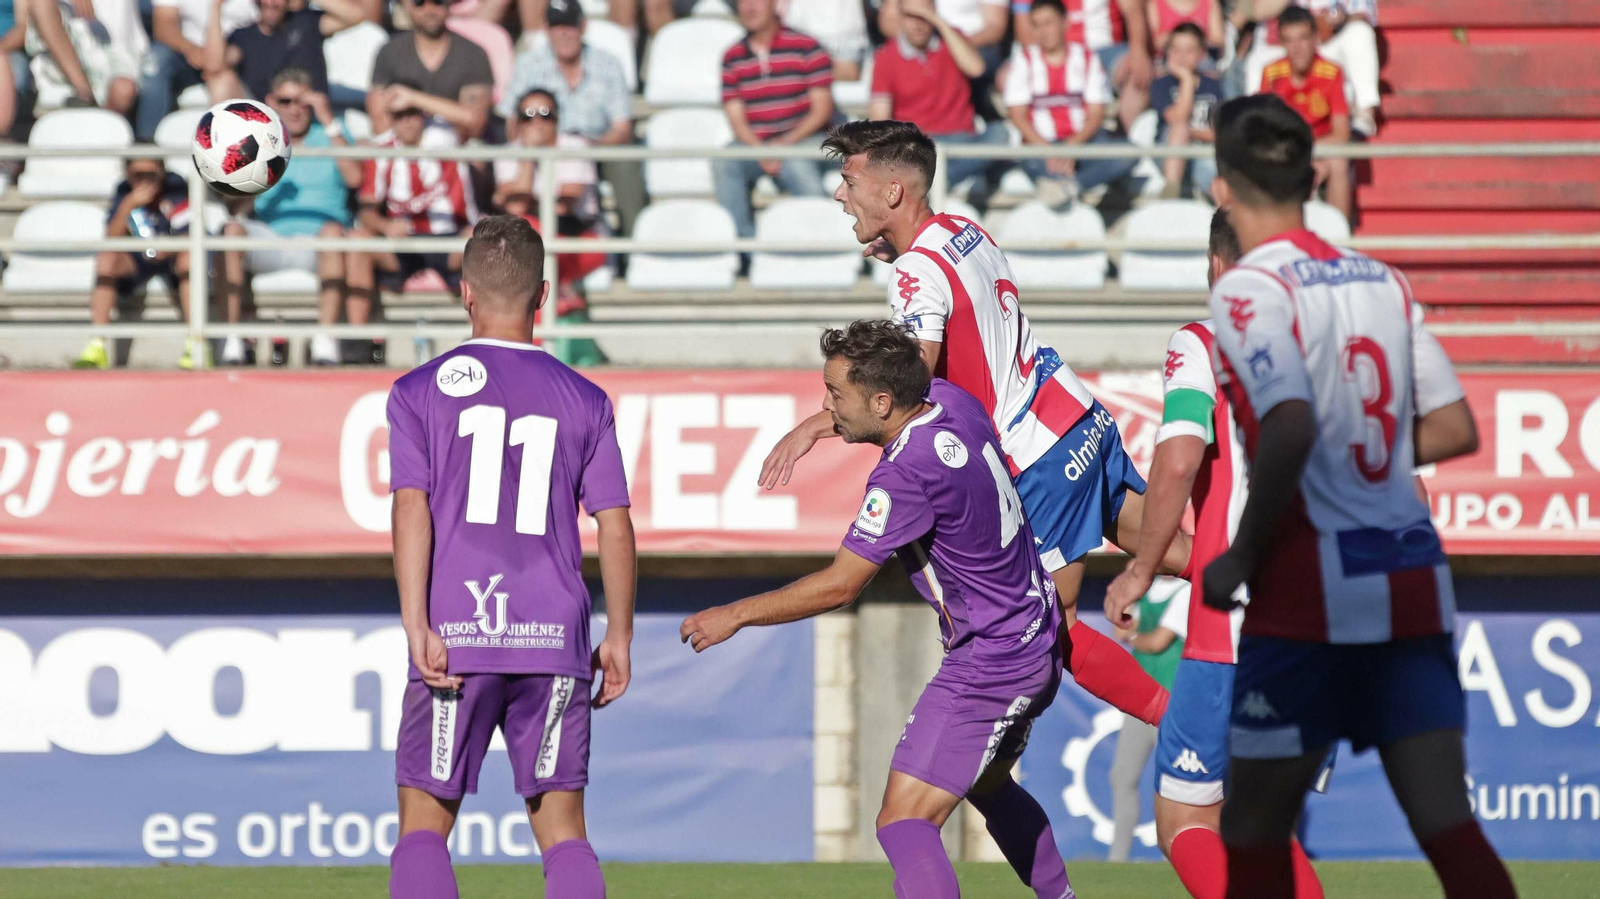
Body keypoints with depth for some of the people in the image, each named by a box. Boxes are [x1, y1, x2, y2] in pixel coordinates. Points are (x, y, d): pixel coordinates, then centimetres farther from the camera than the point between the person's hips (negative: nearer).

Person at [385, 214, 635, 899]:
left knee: (424, 827, 5)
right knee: (562, 830, 6)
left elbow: (411, 511, -6)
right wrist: (618, 636, 15)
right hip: (554, 638, 2)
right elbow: (615, 526, 7)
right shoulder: (584, 401, 8)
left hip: (457, 637, -2)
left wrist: (417, 628, -10)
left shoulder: (419, 392, 3)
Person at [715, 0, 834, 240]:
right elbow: (736, 118, 4)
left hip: (803, 138, -3)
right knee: (723, 164, -27)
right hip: (754, 142, 3)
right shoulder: (733, 58, 8)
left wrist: (785, 143, -16)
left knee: (797, 166, -37)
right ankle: (743, 240, -23)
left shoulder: (806, 48, -1)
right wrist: (760, 151, -15)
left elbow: (821, 109, -3)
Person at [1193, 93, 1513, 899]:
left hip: (1314, 589, -6)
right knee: (1447, 825, -1)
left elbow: (1290, 429, -24)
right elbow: (1454, 430, 14)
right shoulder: (1383, 281, 12)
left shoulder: (1250, 289, -9)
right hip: (1414, 576, 6)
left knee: (1254, 828, 8)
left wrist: (1240, 558, -13)